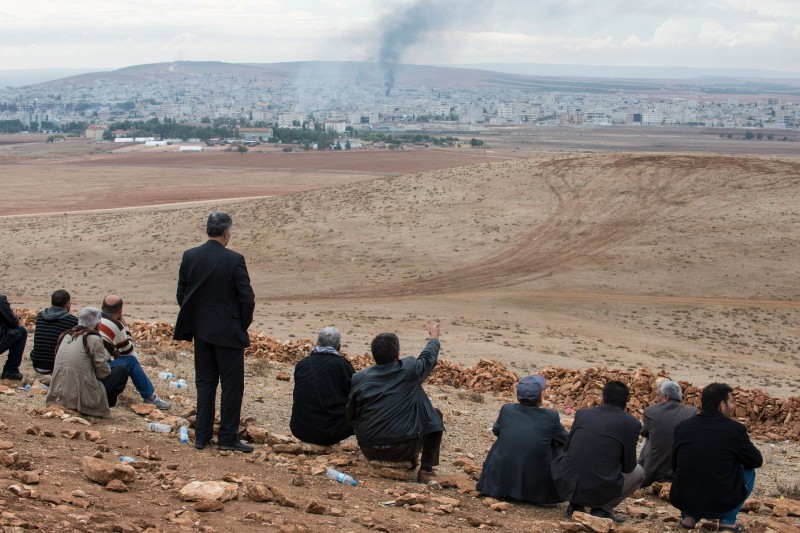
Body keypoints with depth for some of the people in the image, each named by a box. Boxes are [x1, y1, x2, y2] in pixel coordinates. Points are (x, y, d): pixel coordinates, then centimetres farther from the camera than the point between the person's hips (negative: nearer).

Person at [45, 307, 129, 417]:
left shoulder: (67, 335, 10)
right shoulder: (93, 339, -10)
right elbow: (103, 372, -8)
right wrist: (109, 370, 15)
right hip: (82, 397, -7)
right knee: (121, 372, 8)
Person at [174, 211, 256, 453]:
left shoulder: (189, 257, -1)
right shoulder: (234, 260, -15)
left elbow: (181, 295, 4)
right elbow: (247, 298, -13)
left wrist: (194, 321, 16)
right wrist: (243, 325, 3)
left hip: (201, 332, 5)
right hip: (228, 332, -5)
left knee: (204, 382, 14)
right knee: (232, 385, 4)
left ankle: (202, 436, 16)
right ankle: (228, 438, 6)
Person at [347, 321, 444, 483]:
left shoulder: (358, 378, -3)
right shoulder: (409, 370, -8)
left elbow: (350, 416, 6)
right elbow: (429, 356, 14)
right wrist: (434, 336, 35)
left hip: (369, 451, 3)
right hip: (403, 449, -3)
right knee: (434, 415, 20)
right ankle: (426, 470, 17)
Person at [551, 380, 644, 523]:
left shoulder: (583, 414, 9)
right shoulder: (631, 423, -1)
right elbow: (628, 467, 4)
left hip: (565, 486, 3)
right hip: (599, 493, -3)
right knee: (638, 472, 22)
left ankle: (575, 504, 17)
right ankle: (603, 508, 6)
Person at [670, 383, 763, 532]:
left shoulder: (682, 427, 2)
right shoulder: (736, 429, -7)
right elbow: (757, 461, 9)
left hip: (682, 501, 3)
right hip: (721, 506, -3)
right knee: (748, 472, 22)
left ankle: (689, 516, 16)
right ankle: (728, 521, 12)